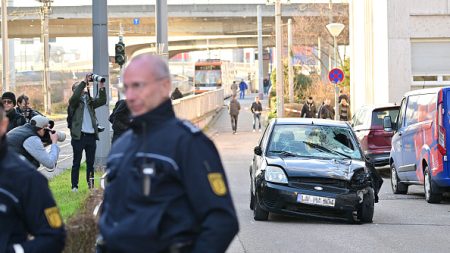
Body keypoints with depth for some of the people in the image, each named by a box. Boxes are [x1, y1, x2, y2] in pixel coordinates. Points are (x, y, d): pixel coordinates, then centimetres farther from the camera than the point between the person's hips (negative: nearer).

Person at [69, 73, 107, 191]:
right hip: (79, 136, -5)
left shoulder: (89, 101, 15)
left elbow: (102, 101, 3)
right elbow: (76, 95, -20)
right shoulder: (73, 102, 1)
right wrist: (84, 81, -23)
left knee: (90, 163, 9)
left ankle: (91, 186, 14)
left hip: (91, 136, 5)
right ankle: (74, 187, 1)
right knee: (76, 163, 0)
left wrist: (101, 87, -10)